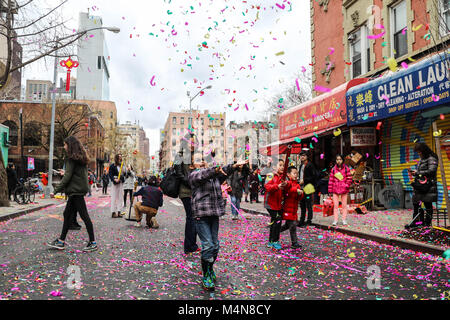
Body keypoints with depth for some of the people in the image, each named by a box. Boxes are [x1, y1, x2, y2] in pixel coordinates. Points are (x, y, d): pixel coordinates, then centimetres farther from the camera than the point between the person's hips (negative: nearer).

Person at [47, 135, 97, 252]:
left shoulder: (71, 158, -13)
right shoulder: (81, 157, 14)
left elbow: (67, 176, -17)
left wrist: (56, 190, -14)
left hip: (76, 190, -10)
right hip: (79, 190, 10)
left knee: (84, 215, -5)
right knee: (67, 214, 14)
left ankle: (93, 243, 1)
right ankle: (61, 241, 22)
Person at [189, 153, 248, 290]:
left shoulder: (215, 175, 17)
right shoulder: (194, 175, -2)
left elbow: (226, 171, 2)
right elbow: (204, 174, -22)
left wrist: (236, 165, -16)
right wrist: (217, 170, -40)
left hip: (214, 214, 6)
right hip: (201, 215, -6)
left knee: (215, 245, 10)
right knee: (208, 245, -10)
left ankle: (210, 269, 30)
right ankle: (206, 276, 3)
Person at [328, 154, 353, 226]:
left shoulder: (346, 169, 1)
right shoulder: (333, 169, 5)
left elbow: (349, 178, 2)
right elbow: (331, 180, 6)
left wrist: (347, 185, -11)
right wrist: (330, 189, 3)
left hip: (344, 190, -1)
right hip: (335, 189, 1)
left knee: (344, 205, 6)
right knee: (335, 205, 0)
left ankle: (344, 220, 14)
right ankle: (335, 220, 6)